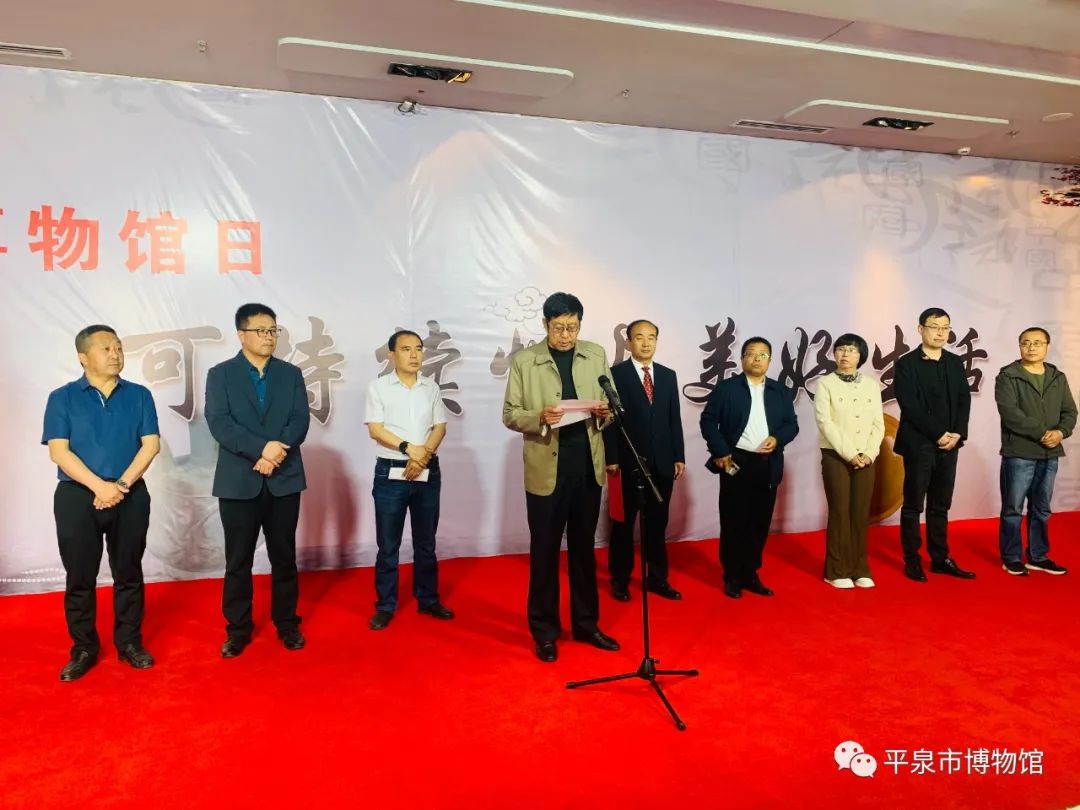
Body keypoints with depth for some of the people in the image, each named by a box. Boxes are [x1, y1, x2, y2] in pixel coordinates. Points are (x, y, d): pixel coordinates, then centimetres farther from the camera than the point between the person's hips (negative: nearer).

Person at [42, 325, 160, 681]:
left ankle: (130, 643, 20)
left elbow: (151, 444, -2)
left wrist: (121, 485, -13)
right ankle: (83, 649, 19)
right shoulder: (62, 398, 2)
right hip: (77, 497, -1)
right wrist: (100, 486, -17)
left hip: (131, 497, 1)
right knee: (80, 577, 6)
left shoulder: (139, 395, 6)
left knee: (128, 573, 8)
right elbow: (58, 451, -7)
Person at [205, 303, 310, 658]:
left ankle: (287, 623, 24)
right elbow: (219, 423, -11)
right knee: (238, 560, 7)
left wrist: (275, 453, -17)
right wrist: (261, 449, -22)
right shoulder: (220, 374, 2)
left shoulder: (291, 373, 8)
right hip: (238, 482, -2)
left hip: (284, 480, 2)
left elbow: (301, 421, -1)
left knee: (284, 557, 10)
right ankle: (238, 629, 20)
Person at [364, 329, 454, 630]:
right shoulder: (379, 386, -1)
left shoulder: (431, 387, 8)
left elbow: (440, 427, 3)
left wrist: (422, 456, -13)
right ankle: (385, 606, 15)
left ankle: (428, 599, 25)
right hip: (390, 473, -3)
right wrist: (408, 448, -18)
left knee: (426, 542, 13)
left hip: (428, 472, 3)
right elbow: (375, 429, -8)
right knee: (388, 544, 4)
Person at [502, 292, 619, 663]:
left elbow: (611, 405, 9)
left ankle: (586, 623, 29)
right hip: (546, 469, -3)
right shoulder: (524, 361, -3)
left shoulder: (596, 355, 6)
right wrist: (540, 418, -22)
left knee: (584, 548, 15)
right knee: (545, 552, 8)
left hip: (588, 466, 3)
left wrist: (605, 412, -13)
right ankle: (544, 630, 22)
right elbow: (510, 415, -4)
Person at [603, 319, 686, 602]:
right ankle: (620, 579, 21)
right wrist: (611, 459, -12)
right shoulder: (616, 374, -4)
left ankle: (658, 578, 23)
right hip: (628, 462, -4)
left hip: (662, 462, 4)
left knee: (657, 524, 11)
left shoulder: (668, 375, 11)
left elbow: (674, 418, 11)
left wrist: (679, 456, 6)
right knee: (624, 523, 9)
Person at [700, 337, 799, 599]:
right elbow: (708, 420, -2)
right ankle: (732, 577, 13)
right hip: (736, 463, -3)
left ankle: (751, 574, 21)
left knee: (760, 523, 9)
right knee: (733, 522, 2)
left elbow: (792, 424, 11)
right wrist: (721, 452, -11)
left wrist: (778, 439, -9)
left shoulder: (781, 392, 11)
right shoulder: (726, 388, 0)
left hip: (767, 466, 4)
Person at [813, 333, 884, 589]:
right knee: (840, 512, -1)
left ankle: (859, 569, 14)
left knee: (861, 513, 5)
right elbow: (825, 423, -10)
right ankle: (837, 571, 7)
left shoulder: (872, 385, 8)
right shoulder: (825, 384, -2)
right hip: (835, 456, -3)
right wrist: (849, 453, -16)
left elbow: (878, 424, 5)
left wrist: (869, 454, -9)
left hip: (865, 458, 3)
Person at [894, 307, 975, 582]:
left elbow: (964, 402, 7)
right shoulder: (906, 363, -5)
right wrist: (939, 434, -14)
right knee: (913, 505, 2)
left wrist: (957, 434, -7)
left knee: (940, 506, 11)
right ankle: (912, 560, 10)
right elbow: (910, 407, -12)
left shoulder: (956, 363, 11)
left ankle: (940, 558, 19)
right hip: (918, 444, -5)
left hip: (949, 444, 5)